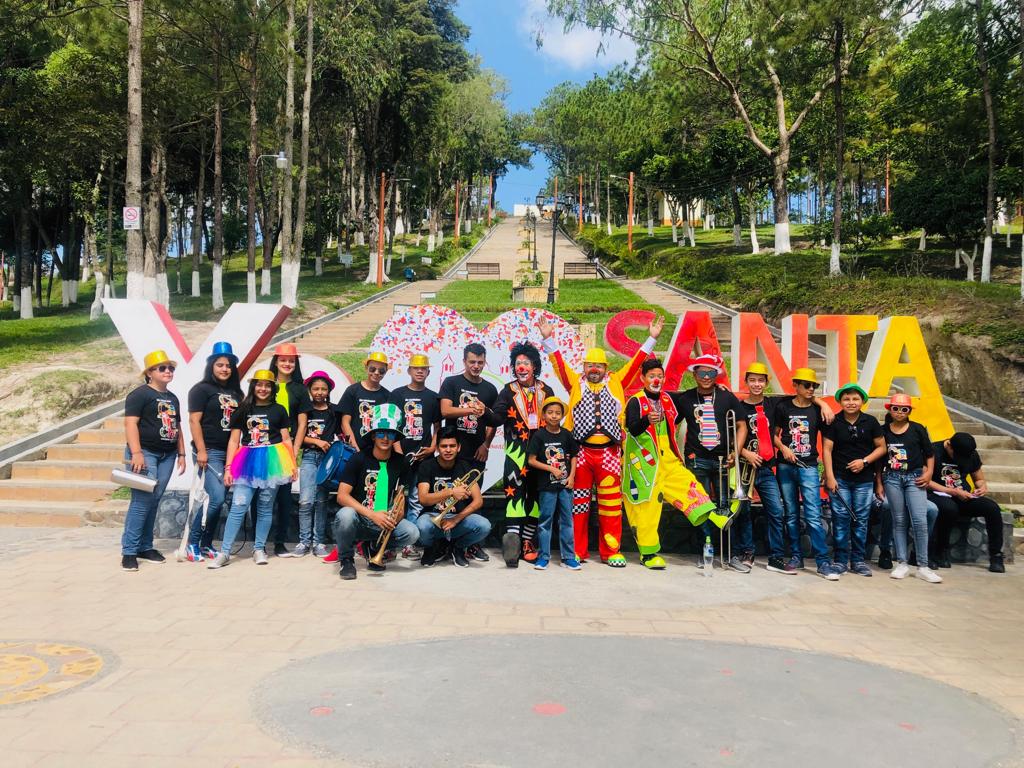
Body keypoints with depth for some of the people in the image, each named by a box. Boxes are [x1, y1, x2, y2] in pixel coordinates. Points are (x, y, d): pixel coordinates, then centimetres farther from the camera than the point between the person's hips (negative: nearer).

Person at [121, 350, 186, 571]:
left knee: (154, 502, 9)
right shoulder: (140, 394, -5)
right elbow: (130, 423, -13)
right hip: (145, 453, -7)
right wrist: (136, 453, -21)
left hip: (167, 456, 7)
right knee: (142, 501, -11)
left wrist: (181, 454, 17)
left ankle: (145, 547, 17)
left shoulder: (173, 398, 19)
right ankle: (129, 551, -6)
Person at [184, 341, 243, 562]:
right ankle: (192, 543, 0)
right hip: (210, 452, -6)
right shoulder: (202, 389, -2)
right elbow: (194, 421, -9)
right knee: (216, 498, -15)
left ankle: (206, 545, 17)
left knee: (219, 499, 7)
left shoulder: (236, 393, 15)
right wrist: (200, 450, -16)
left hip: (230, 453, 6)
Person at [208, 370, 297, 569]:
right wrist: (228, 467, 1)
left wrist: (293, 464, 3)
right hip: (247, 462, 0)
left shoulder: (279, 410, 8)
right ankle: (224, 552, -3)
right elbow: (234, 441, 8)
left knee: (265, 507, 5)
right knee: (238, 507, -6)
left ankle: (259, 549, 16)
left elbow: (286, 440, 9)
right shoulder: (243, 410, 9)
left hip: (272, 462, 0)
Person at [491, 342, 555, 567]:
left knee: (536, 495, 6)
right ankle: (512, 538, -24)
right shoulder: (508, 391, 4)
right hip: (517, 451, -3)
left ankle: (527, 541, 14)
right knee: (515, 491, -16)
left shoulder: (546, 391, 12)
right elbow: (497, 417, -10)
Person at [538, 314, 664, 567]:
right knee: (578, 502, 4)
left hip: (609, 452, 1)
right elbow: (559, 363, 4)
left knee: (611, 503, 3)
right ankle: (577, 551, 13)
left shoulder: (616, 382, 12)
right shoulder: (575, 383, 10)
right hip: (580, 451, 0)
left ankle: (611, 551, 12)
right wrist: (548, 339, -5)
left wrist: (652, 339, 8)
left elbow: (635, 363, 11)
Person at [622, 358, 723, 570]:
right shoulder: (635, 402, -13)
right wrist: (647, 420, -47)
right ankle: (648, 554, 10)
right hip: (644, 463, -6)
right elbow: (632, 429, -29)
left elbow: (674, 421, 27)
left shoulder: (667, 399, 8)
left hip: (667, 459, 6)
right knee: (647, 507, 0)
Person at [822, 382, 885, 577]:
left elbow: (881, 447, 7)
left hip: (864, 480, 1)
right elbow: (827, 449, -3)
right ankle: (840, 559, 5)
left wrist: (864, 461, -8)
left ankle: (858, 560, 15)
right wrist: (829, 477, -9)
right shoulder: (834, 423, -1)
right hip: (840, 479, -1)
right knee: (840, 519, -2)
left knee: (861, 520, 6)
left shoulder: (870, 422, 3)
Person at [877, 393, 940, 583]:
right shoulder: (883, 430, 4)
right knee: (899, 521, 5)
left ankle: (923, 567, -1)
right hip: (892, 477, 1)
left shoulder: (918, 429, 2)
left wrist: (929, 473, -5)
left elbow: (930, 455, 9)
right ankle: (902, 564, 11)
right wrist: (879, 483, 7)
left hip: (914, 477, -1)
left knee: (920, 521, -8)